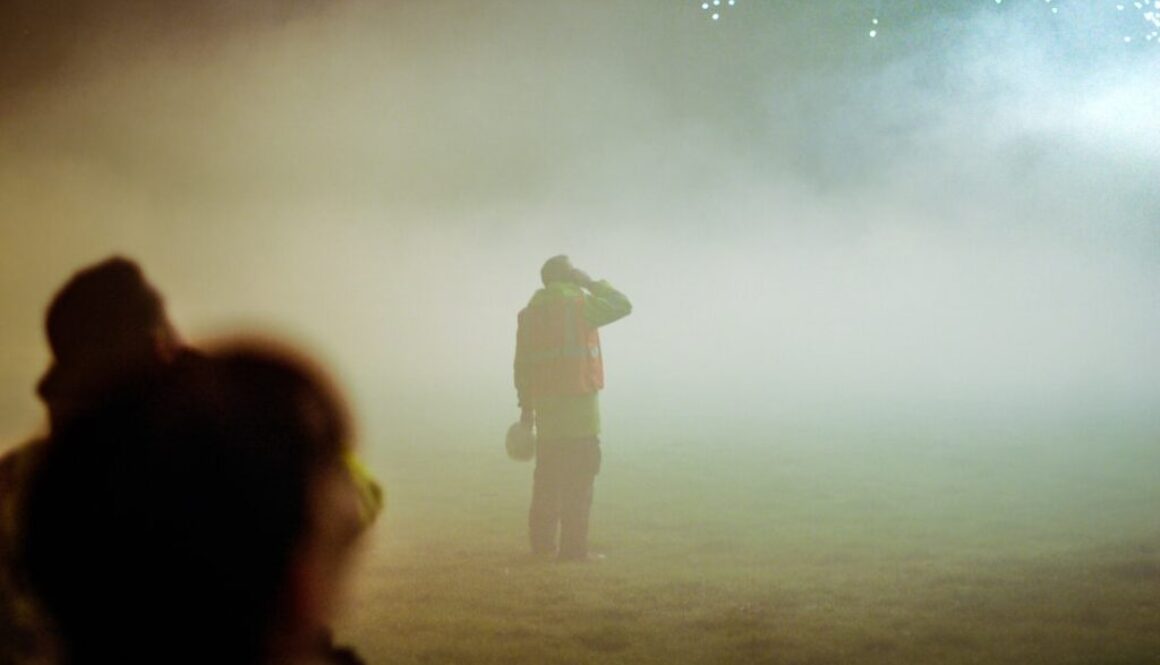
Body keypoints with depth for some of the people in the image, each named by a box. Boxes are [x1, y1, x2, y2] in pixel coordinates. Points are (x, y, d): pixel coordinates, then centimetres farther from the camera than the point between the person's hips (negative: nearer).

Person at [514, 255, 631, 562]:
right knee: (579, 477, -5)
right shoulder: (579, 304, -5)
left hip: (544, 403, 6)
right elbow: (622, 305, 2)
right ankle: (573, 546, -9)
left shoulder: (530, 312, 12)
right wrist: (592, 283, 11)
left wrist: (526, 406, 15)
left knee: (548, 476, 13)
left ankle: (542, 542, 15)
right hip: (577, 398, -6)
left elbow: (522, 364, 11)